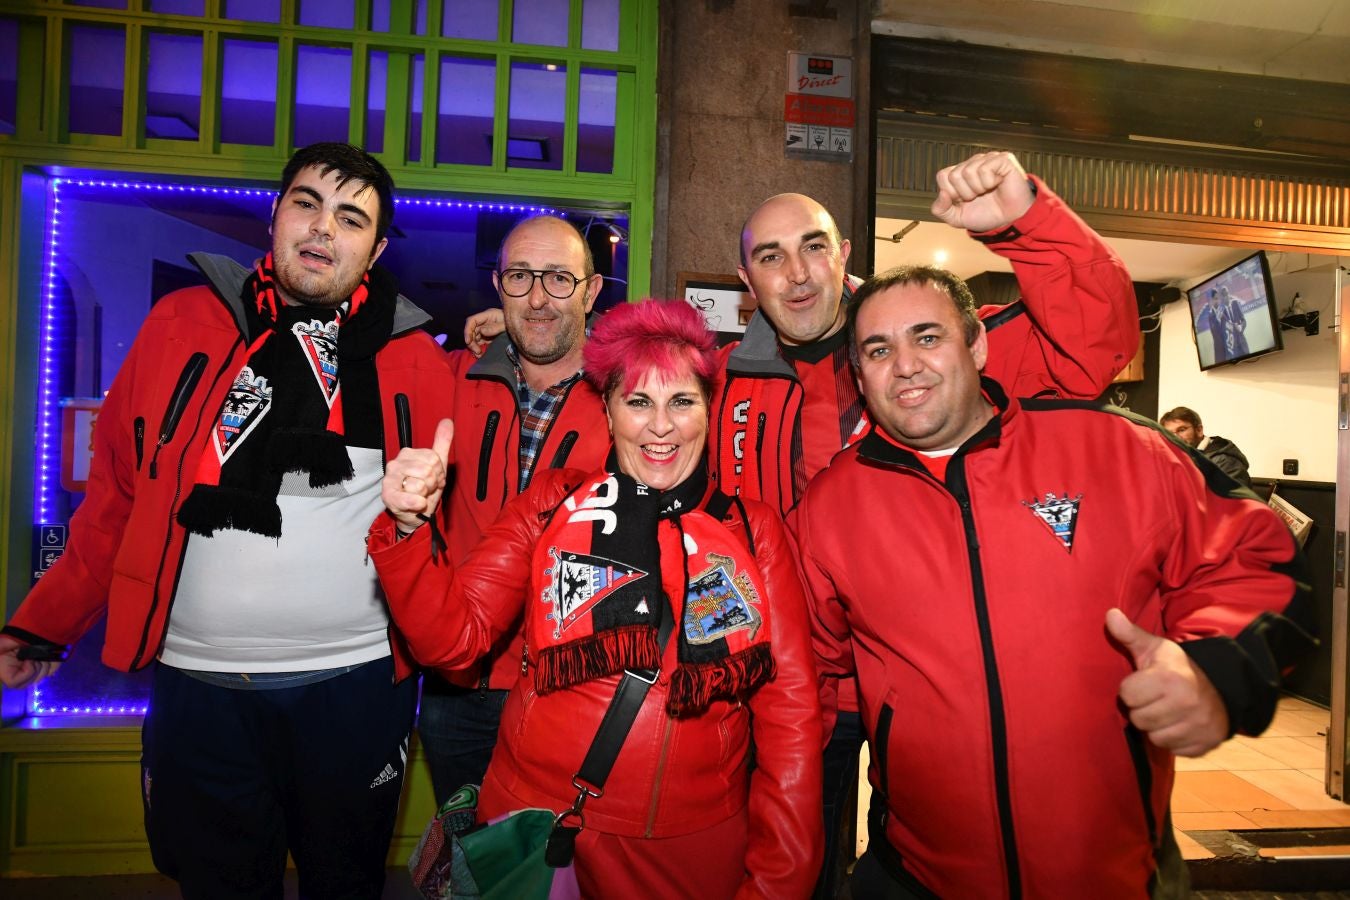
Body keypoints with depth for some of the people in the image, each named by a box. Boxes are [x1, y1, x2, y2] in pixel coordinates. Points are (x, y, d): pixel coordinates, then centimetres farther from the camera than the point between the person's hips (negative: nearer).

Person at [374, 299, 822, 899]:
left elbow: (789, 708, -1)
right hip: (537, 826, 0)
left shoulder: (755, 530, -1)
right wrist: (411, 529, -22)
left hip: (697, 847, 1)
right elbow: (452, 638, -5)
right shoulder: (550, 506, -1)